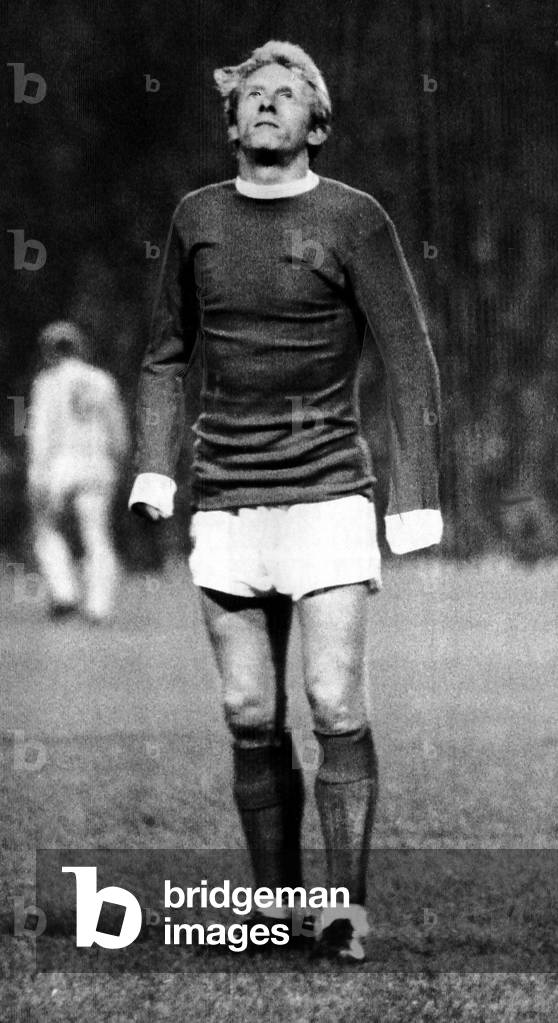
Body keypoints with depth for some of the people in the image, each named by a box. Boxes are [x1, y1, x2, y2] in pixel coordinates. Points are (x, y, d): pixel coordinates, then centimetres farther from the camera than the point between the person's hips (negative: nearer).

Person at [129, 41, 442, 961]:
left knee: (337, 705, -11)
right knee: (251, 719, 4)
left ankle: (348, 907, -5)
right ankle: (273, 902, 12)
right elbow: (167, 356, 19)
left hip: (328, 495, -3)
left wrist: (417, 501, -7)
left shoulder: (352, 219, -1)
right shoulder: (197, 219, 9)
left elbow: (409, 364, -1)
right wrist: (153, 470, 5)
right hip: (225, 500, 3)